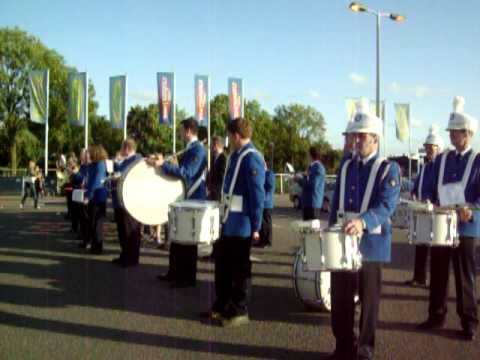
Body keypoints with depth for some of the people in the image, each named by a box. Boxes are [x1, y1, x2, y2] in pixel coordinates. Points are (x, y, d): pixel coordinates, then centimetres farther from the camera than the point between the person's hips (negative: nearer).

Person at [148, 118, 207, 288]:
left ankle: (188, 277, 8)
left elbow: (186, 173, -27)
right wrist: (163, 164, 14)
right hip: (184, 198, 10)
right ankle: (175, 272, 26)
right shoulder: (191, 149, 14)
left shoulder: (198, 149, -16)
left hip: (192, 200, -10)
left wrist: (163, 164, -29)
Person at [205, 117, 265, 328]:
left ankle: (240, 312, 17)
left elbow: (258, 196, -20)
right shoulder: (236, 155, 10)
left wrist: (256, 227, -19)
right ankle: (221, 306, 30)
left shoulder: (251, 159, -18)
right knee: (222, 264, 17)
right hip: (229, 222, 9)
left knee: (240, 269, 3)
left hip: (242, 225, -9)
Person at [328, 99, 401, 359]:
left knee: (369, 300, 7)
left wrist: (362, 222, -37)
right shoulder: (346, 166, 10)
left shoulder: (389, 170, -6)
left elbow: (386, 206, -20)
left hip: (371, 243, -4)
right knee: (340, 298, 8)